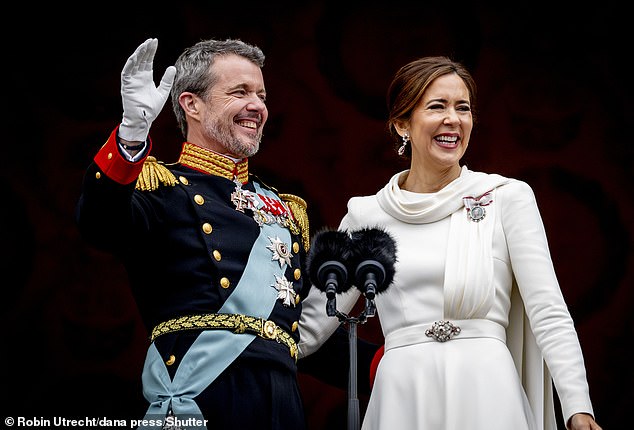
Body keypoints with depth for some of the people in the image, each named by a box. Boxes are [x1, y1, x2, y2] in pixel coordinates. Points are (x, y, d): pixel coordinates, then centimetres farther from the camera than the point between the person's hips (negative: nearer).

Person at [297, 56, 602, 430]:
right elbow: (311, 324, 12)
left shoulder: (508, 197, 4)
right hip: (402, 397, 2)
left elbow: (550, 314, -2)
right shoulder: (367, 214, 9)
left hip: (486, 394, -2)